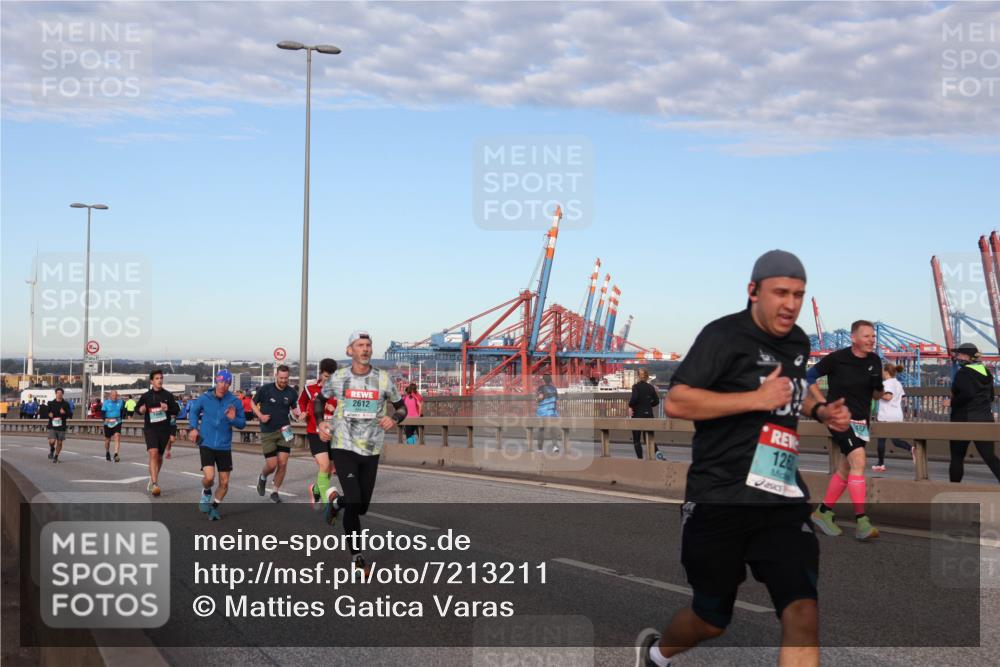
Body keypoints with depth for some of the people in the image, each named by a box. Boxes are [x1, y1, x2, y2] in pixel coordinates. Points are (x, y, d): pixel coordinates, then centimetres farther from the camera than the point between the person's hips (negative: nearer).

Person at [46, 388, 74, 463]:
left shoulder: (66, 404, 3)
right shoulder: (51, 403, 5)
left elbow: (70, 415, 2)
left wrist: (65, 413, -17)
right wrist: (49, 415, -10)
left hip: (61, 426, 1)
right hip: (52, 426, 0)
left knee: (59, 442, 4)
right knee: (52, 441, -15)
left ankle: (56, 457, 23)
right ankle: (52, 450, 18)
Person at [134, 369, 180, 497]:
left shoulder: (168, 395, 3)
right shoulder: (146, 396, 3)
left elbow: (176, 410, 7)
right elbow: (137, 406, 16)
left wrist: (168, 409, -14)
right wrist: (141, 410, -6)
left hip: (164, 429, 2)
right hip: (150, 428, -2)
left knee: (159, 456, 14)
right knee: (153, 453, -19)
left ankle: (153, 479, 38)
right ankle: (155, 484, -24)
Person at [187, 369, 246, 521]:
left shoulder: (235, 402, -4)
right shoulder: (204, 398, -5)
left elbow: (242, 423, 3)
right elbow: (193, 412, 14)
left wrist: (233, 419, -18)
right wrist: (193, 427, 1)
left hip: (224, 447, 2)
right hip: (206, 444, -2)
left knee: (224, 482, 5)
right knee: (209, 476, -19)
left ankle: (215, 507, 30)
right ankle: (206, 492, 16)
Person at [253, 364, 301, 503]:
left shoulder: (291, 393, -1)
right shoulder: (265, 389, -7)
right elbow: (253, 403, 6)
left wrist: (299, 415, -9)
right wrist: (260, 415, -11)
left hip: (284, 430, 2)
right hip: (267, 433, -2)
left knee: (283, 463, -4)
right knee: (272, 465, -4)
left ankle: (275, 491, 15)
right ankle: (262, 477, 32)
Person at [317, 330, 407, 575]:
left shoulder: (382, 378, -1)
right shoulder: (338, 377, -1)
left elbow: (401, 407, 9)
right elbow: (319, 399, 17)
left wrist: (393, 419, -13)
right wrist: (320, 423, 0)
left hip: (371, 450, 2)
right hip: (344, 447, -2)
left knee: (362, 506, 9)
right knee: (354, 501, -16)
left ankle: (336, 502, 45)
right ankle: (357, 557, -2)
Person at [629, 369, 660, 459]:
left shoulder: (636, 386, -9)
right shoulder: (651, 387, 5)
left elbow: (634, 398, -24)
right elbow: (656, 401, 6)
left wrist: (630, 405, -6)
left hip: (638, 415, -5)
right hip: (649, 414, 5)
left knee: (636, 439, 5)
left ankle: (640, 457, -1)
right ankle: (657, 452, -10)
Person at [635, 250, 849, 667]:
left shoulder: (798, 342, 12)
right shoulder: (725, 335, -10)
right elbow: (675, 402, -19)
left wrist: (819, 410, 13)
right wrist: (757, 398, -22)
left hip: (784, 500, 5)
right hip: (720, 500, -5)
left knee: (803, 614, -13)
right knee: (712, 620, 11)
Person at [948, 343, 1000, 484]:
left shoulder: (964, 373, -13)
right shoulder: (986, 371, 11)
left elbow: (967, 394, -25)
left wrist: (953, 402, -11)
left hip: (965, 419, -7)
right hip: (986, 418, 7)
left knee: (957, 456, 7)